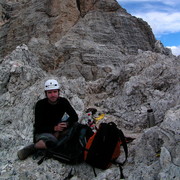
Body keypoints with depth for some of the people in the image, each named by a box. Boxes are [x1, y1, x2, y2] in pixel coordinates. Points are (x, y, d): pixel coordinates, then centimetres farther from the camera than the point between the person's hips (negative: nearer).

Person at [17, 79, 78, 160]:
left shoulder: (63, 102, -7)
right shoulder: (40, 104, -16)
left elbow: (75, 117, -9)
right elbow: (38, 127, -19)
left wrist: (65, 124, -26)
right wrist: (54, 128, -32)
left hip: (57, 130, 4)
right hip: (42, 132, -4)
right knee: (51, 141, -38)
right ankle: (32, 148, -11)